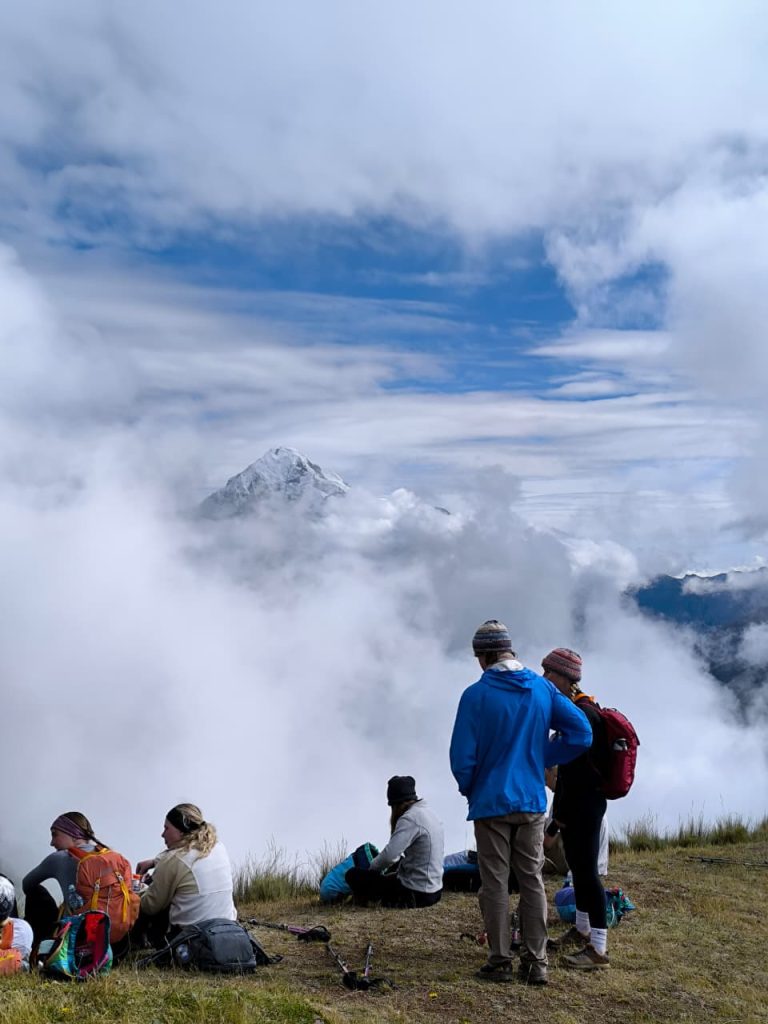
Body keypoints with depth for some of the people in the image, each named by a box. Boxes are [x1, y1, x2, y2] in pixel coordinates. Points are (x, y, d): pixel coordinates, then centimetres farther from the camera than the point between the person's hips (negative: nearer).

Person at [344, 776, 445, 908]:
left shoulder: (410, 818, -19)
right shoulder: (429, 813, 8)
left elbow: (389, 855, -26)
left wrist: (372, 868, -8)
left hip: (417, 893, -9)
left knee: (353, 875, -5)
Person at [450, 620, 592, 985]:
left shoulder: (476, 695, -13)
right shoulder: (542, 688, 0)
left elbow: (462, 757, -14)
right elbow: (581, 733, -2)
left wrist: (469, 790, 5)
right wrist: (541, 760, 6)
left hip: (491, 803, -4)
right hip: (533, 802, 4)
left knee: (494, 884, 6)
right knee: (532, 881, 12)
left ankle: (500, 962, 13)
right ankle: (536, 962, 15)